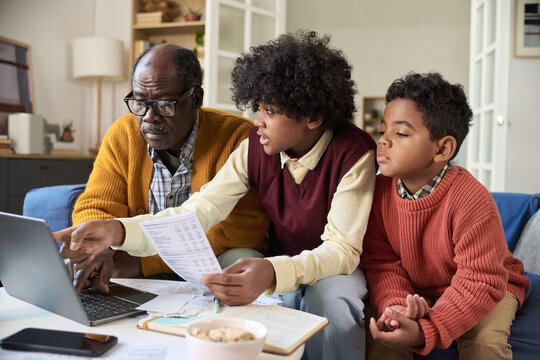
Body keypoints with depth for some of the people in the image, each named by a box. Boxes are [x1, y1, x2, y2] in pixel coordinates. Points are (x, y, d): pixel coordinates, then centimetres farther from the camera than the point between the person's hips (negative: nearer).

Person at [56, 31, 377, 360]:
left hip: (334, 267, -2)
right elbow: (200, 210, -17)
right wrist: (118, 231, -32)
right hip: (279, 264, 3)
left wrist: (273, 274, -45)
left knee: (330, 298, -35)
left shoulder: (354, 153, -21)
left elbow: (343, 248, -25)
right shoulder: (255, 146, -9)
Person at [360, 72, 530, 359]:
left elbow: (480, 283, -29)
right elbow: (380, 261, -13)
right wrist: (395, 303, -34)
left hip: (487, 290, -2)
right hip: (417, 290, 3)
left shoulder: (472, 201, -30)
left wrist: (425, 331, -41)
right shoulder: (381, 189, -15)